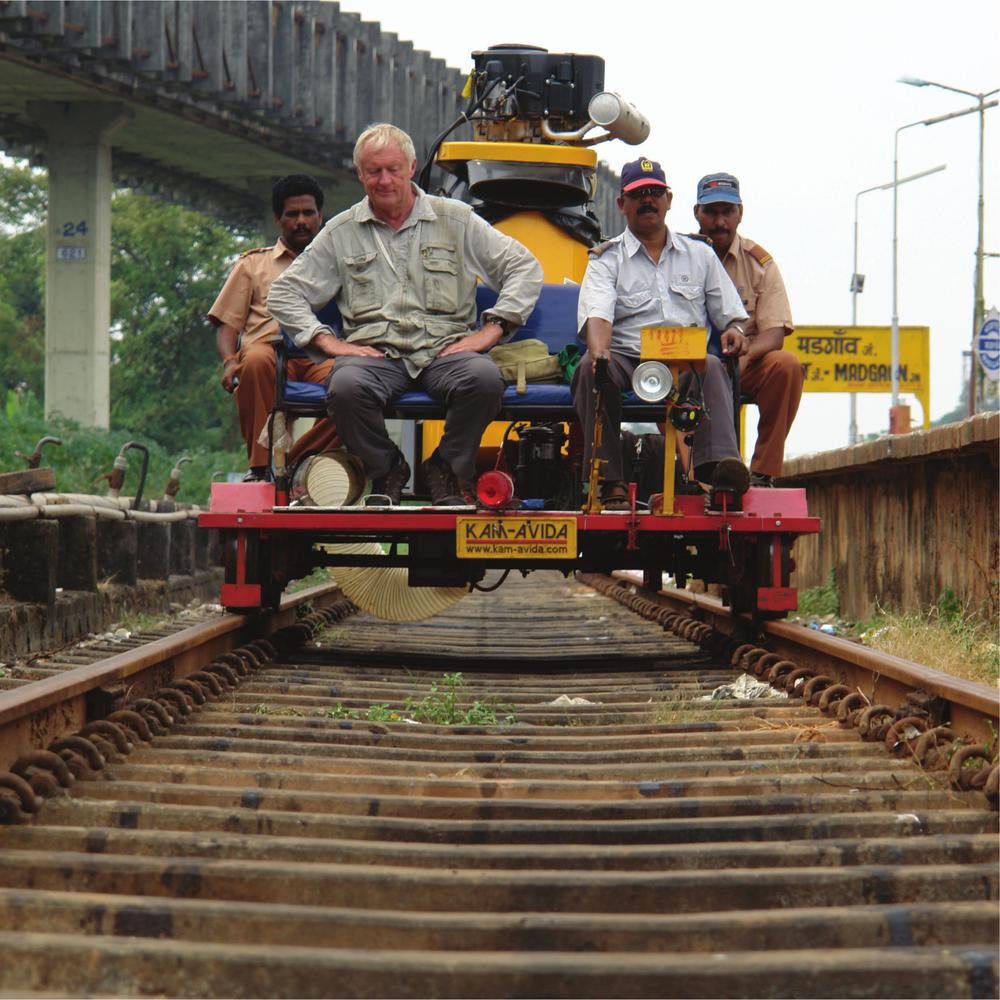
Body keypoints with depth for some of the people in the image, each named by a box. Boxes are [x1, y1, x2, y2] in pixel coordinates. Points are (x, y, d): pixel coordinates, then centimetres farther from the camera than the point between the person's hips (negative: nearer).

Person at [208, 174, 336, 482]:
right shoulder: (253, 263, 27)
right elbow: (227, 323, 19)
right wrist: (230, 362, -4)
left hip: (320, 358, 0)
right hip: (270, 349, 0)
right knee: (257, 360, -40)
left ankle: (298, 461, -27)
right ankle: (260, 466, -31)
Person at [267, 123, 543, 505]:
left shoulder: (455, 219, 14)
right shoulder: (342, 232, 17)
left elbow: (525, 268, 12)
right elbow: (285, 293, 17)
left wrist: (490, 331, 0)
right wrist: (328, 342, 1)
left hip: (444, 348, 0)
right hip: (374, 350, 0)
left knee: (484, 378, -35)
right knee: (346, 387, -36)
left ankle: (447, 469, -9)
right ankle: (386, 471, -6)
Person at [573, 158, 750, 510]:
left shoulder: (700, 255, 23)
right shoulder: (607, 259, 14)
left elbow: (730, 313, 21)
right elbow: (597, 316, -5)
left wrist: (734, 330, -6)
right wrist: (599, 354, -27)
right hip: (627, 359, -1)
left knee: (712, 367, -34)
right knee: (589, 368, -34)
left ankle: (719, 463, -54)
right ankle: (608, 483, -36)